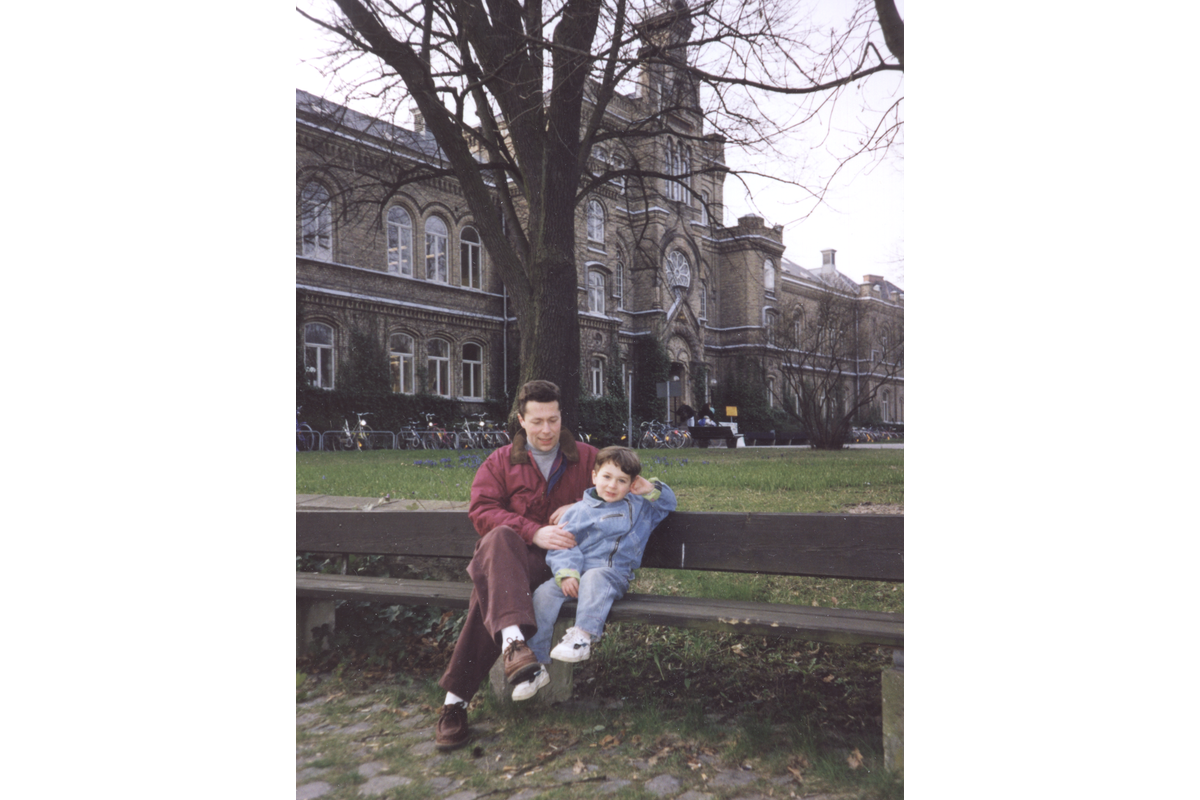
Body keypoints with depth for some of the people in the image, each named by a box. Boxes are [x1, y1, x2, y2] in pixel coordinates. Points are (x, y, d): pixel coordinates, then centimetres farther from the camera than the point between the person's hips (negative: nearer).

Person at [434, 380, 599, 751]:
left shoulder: (587, 458, 17)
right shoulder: (500, 462, 15)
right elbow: (481, 511, 0)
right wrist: (535, 532, -17)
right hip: (516, 556, 1)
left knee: (490, 589, -32)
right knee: (499, 540, -38)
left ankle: (456, 698, -31)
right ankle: (513, 641, -55)